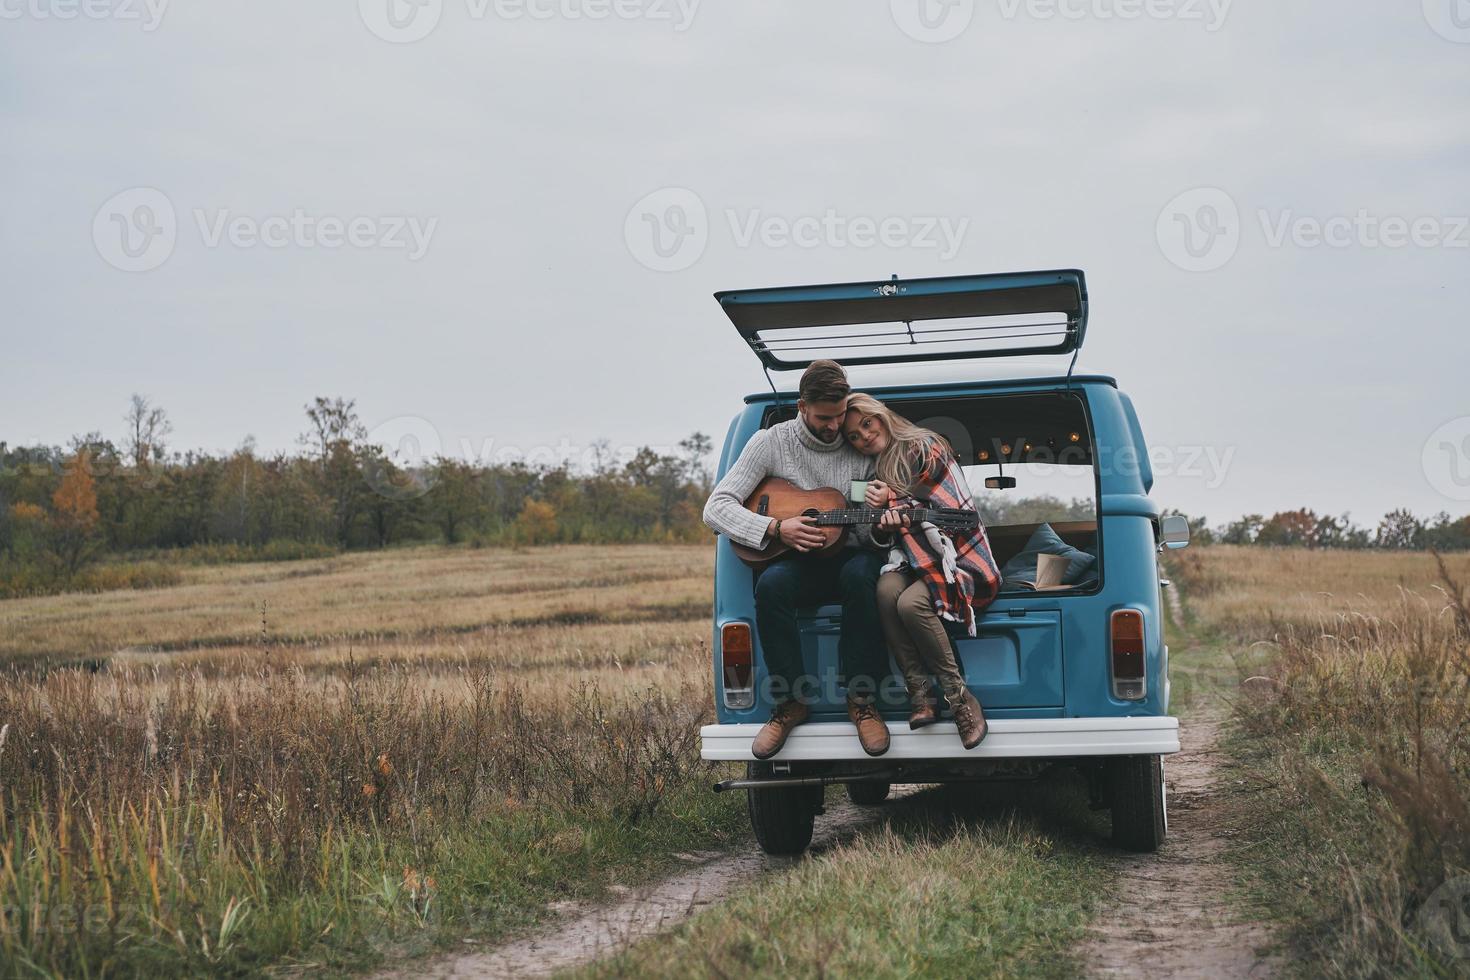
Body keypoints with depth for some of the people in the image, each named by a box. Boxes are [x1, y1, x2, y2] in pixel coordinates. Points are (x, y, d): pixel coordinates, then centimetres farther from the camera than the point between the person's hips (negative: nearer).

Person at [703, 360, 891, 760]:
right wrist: (775, 528, -21)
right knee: (771, 583, -36)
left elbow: (873, 532, 4)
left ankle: (861, 700, -25)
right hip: (798, 560, 0)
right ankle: (791, 701, -20)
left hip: (850, 556, 0)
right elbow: (716, 509, -7)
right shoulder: (772, 442, -1)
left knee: (861, 573, -38)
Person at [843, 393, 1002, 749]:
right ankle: (920, 693, -30)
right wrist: (877, 510, -7)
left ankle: (959, 697, -24)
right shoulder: (874, 470, 16)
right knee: (886, 590, -31)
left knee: (911, 603, -35)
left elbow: (953, 511, -8)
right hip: (913, 561, 5)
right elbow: (879, 538, 16)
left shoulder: (925, 447, -3)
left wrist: (892, 504, -6)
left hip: (958, 558, -5)